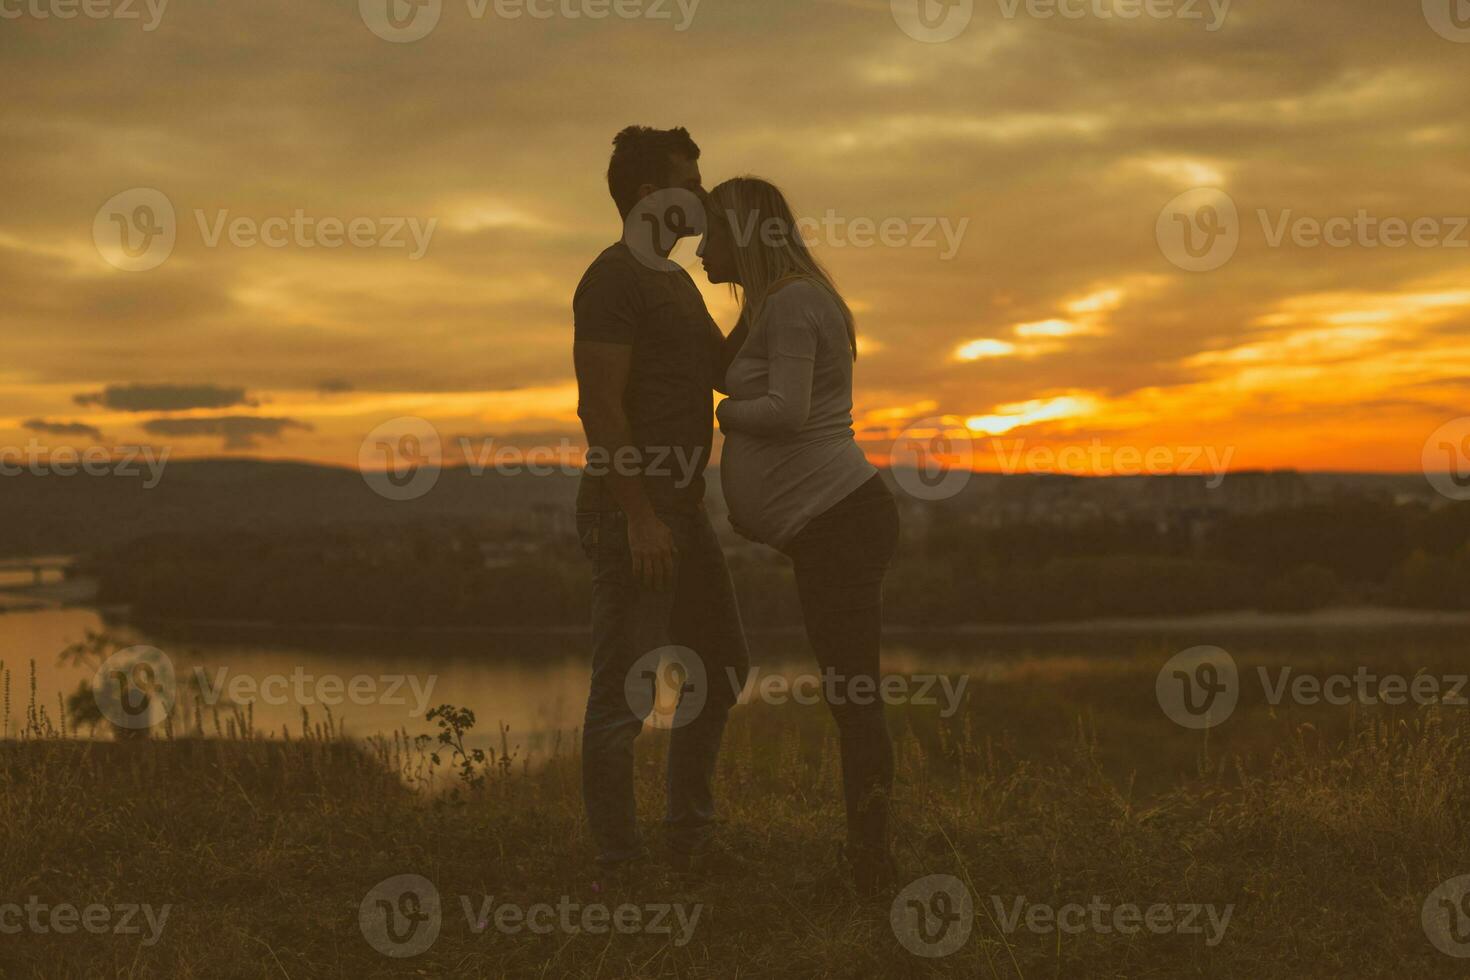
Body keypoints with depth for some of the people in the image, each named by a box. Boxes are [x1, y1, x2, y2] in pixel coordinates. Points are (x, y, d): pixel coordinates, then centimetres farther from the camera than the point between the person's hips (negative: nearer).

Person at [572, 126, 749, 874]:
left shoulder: (676, 283, 19)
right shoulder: (613, 279, -13)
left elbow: (728, 371, 23)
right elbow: (599, 405, -21)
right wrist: (639, 518, -24)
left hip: (680, 510, 11)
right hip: (630, 511, -11)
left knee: (722, 666, 17)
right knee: (624, 692, -5)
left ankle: (691, 839, 29)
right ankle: (619, 862, 3)